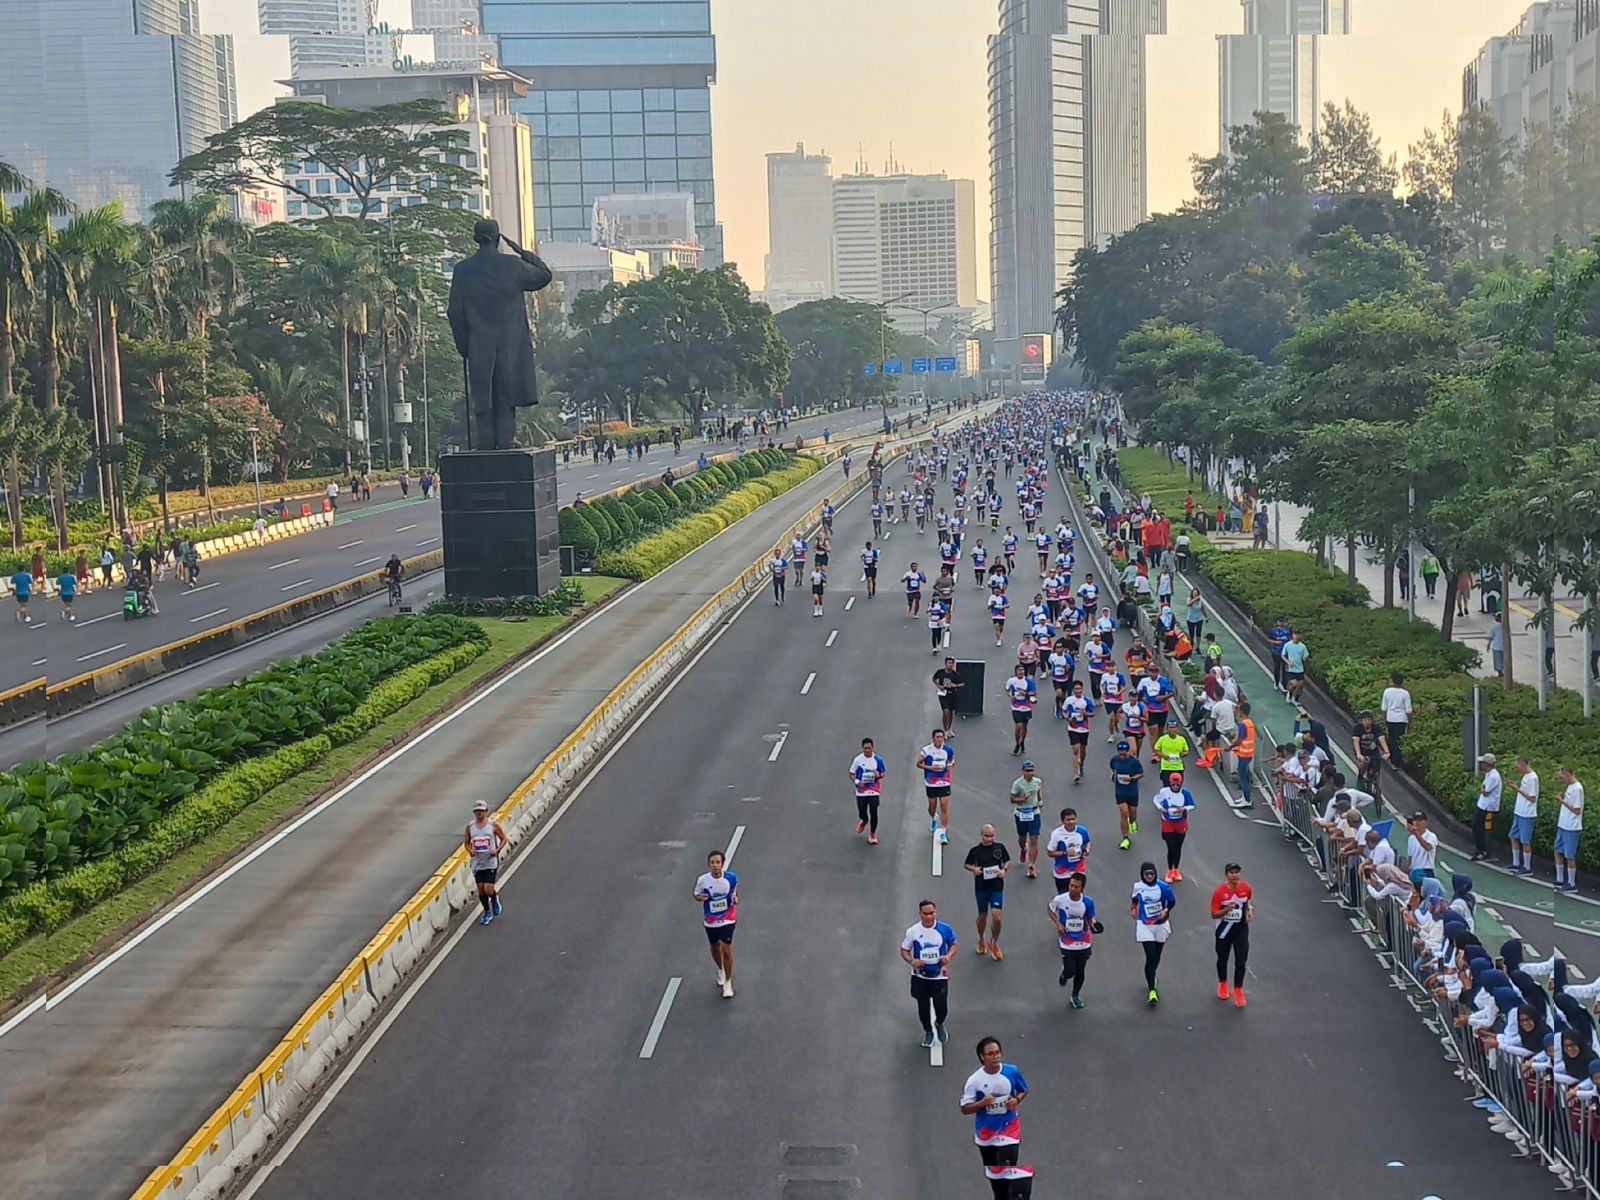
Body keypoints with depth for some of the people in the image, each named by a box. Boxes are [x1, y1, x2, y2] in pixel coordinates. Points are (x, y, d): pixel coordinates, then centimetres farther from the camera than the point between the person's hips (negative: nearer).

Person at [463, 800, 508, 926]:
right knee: (481, 890, 8)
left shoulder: (493, 824, -6)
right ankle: (487, 913, 27)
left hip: (491, 862, -3)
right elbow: (466, 842, 13)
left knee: (488, 890, -10)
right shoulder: (470, 826, 2)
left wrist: (497, 850, -14)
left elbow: (504, 839, 2)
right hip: (477, 863, 3)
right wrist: (470, 850, -8)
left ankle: (495, 899, 26)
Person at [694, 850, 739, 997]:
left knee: (726, 949, -8)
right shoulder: (702, 880, -20)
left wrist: (735, 897, -9)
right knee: (715, 947, 20)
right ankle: (720, 970, 50)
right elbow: (696, 894, -2)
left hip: (727, 919, -2)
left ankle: (728, 982, 9)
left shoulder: (731, 877, -17)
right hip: (710, 921, 2)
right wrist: (699, 897, -25)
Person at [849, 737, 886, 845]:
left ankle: (872, 835, 10)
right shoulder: (857, 759, -9)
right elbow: (851, 774, -1)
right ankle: (864, 821, 45)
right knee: (862, 813, 7)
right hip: (861, 791, 0)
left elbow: (882, 773, 6)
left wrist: (879, 775, -19)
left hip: (874, 791, 0)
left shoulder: (878, 759, -7)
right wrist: (857, 782, -21)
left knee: (873, 812, -7)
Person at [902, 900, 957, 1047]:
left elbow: (953, 944, 5)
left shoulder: (945, 929, -11)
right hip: (920, 977, 0)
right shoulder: (912, 931, -11)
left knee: (941, 1007, 3)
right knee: (923, 1007, 11)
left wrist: (949, 955, -15)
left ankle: (939, 1024, 39)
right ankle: (928, 1031, 38)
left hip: (940, 976, 0)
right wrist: (912, 960, -21)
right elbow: (904, 950, -1)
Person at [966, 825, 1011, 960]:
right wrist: (974, 869, -13)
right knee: (982, 916, 13)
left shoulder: (1000, 847, -3)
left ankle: (994, 943, 15)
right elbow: (966, 864, 8)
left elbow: (1007, 861, 11)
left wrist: (1004, 870, -9)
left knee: (996, 917, -9)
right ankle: (981, 940, 40)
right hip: (981, 888, 1)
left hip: (997, 887, -1)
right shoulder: (975, 850, -5)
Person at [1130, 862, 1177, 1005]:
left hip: (1161, 925, 1)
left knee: (1157, 956, 17)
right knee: (1150, 957, -12)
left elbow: (1172, 901, -2)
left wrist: (1166, 910, -19)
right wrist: (1133, 909, 8)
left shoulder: (1163, 887, -13)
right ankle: (1152, 990, -12)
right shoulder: (1138, 886, -6)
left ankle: (1151, 977, 46)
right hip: (1145, 926, -1)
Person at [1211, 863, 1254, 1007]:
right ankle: (1222, 984, 43)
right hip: (1224, 929, -1)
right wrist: (1227, 909, -34)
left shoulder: (1246, 888, -10)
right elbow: (1214, 915, -18)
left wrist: (1249, 909, -5)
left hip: (1241, 928, 1)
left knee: (1241, 961, -6)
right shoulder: (1219, 891, -20)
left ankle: (1238, 990, 11)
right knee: (1222, 959, 17)